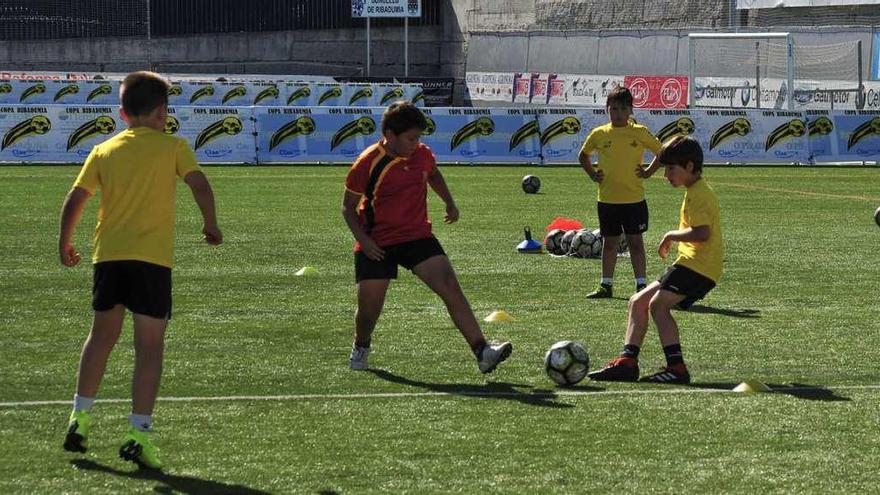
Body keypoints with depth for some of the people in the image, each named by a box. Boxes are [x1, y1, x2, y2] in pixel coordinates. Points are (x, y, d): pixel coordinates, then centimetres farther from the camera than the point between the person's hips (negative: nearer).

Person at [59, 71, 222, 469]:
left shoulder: (104, 150, 10)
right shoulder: (173, 147, 2)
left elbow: (74, 200, 6)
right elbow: (200, 185, -7)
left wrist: (65, 243, 18)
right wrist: (211, 226, 8)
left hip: (108, 256, 4)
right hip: (153, 258, -4)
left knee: (102, 336, 20)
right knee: (149, 346, -1)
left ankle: (80, 418, 23)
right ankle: (139, 433, -7)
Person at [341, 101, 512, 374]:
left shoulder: (423, 154, -2)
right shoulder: (368, 163, -15)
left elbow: (433, 175, 24)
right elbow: (348, 205, -5)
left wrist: (449, 203, 17)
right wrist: (362, 239, -16)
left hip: (418, 236, 3)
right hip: (376, 245, -3)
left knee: (451, 288, -15)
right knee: (369, 308, 1)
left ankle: (482, 352, -22)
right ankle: (360, 348, 36)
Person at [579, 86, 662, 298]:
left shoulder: (640, 133, -5)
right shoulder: (599, 134, 1)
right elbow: (583, 155, 19)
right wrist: (593, 174, 7)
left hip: (634, 199, -2)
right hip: (606, 199, 3)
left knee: (635, 241, 1)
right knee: (609, 242, 10)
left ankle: (641, 284, 5)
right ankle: (606, 285, 18)